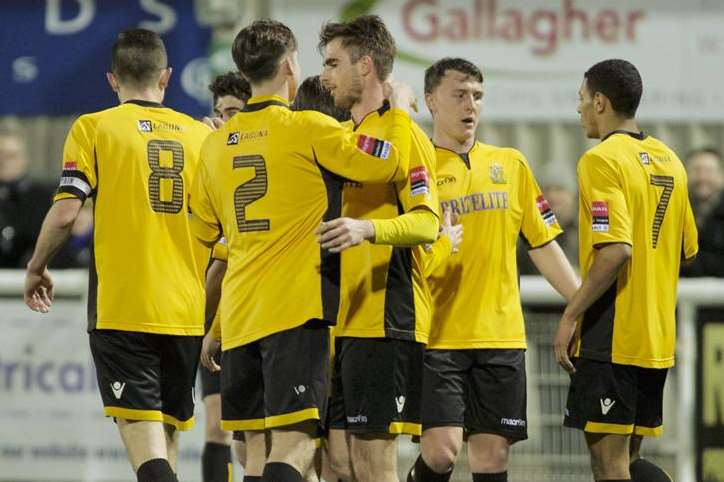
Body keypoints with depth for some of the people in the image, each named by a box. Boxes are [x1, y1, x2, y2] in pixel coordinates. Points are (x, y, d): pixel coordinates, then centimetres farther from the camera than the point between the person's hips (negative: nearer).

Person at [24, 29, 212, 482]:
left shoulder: (94, 127, 0)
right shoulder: (201, 134, 10)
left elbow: (65, 212, -9)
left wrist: (37, 269, 8)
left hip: (122, 308, -4)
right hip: (188, 312, 4)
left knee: (143, 438, -10)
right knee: (167, 436, 13)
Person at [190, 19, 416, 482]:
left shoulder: (215, 145, 13)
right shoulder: (308, 128, -7)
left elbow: (201, 234, 23)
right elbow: (391, 164, -11)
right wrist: (400, 108, 6)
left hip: (238, 316, 6)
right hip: (297, 309, -6)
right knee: (295, 442, -12)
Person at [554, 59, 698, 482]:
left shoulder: (603, 159, -11)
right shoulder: (669, 161, 14)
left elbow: (616, 251, -22)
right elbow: (687, 251, 19)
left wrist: (571, 316, -17)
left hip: (610, 336, -8)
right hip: (658, 340, 8)